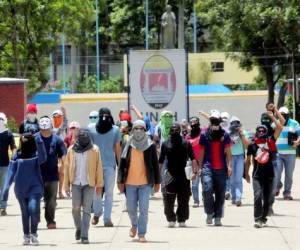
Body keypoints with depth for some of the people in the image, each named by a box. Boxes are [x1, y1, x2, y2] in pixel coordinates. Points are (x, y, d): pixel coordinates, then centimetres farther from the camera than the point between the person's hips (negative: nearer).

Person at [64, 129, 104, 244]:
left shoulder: (94, 150, 1)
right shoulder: (71, 150, 6)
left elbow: (98, 168, 1)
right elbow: (67, 167, 8)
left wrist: (99, 185, -2)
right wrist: (66, 185, 5)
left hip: (89, 184, -1)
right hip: (76, 183, 1)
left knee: (86, 210, -5)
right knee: (76, 208, -4)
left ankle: (84, 235, -5)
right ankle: (79, 228, 22)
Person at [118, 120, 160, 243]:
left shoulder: (150, 146, -1)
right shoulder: (128, 146, 3)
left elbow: (155, 165, 4)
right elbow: (122, 164, 5)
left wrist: (157, 182, 3)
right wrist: (120, 181, 1)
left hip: (145, 183, -2)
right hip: (130, 182, 2)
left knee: (143, 209, -6)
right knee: (131, 208, 9)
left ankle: (141, 234, 0)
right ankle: (134, 225, 37)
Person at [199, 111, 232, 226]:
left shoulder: (225, 135, 7)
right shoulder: (204, 135, 7)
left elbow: (228, 152, 7)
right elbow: (201, 152, 11)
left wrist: (229, 165, -4)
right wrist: (200, 167, 8)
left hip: (221, 169, 1)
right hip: (208, 167, -1)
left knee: (220, 193, 3)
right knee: (207, 189, -18)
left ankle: (218, 217, 10)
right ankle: (209, 213, -3)